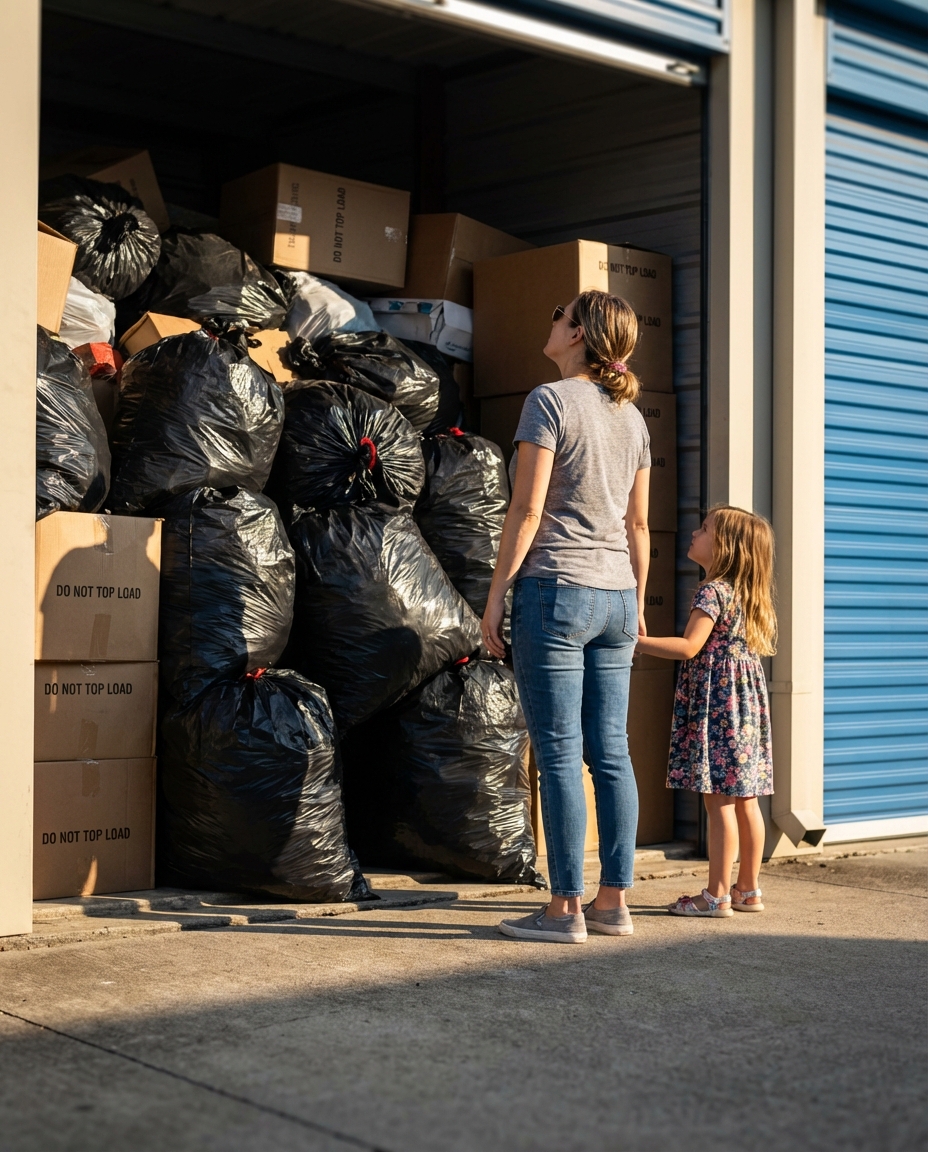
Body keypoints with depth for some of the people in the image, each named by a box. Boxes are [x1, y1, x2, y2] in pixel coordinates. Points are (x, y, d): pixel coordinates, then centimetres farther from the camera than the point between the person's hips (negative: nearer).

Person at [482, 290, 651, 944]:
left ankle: (566, 909, 0)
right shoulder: (632, 417, 13)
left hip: (556, 588, -7)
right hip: (614, 596, 7)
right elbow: (638, 524, 15)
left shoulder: (551, 401, -7)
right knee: (611, 753, 8)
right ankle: (615, 902, 13)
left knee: (560, 754, -4)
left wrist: (497, 593, -8)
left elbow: (527, 510, -13)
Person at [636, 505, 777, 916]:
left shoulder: (713, 591, -13)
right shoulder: (744, 593, 15)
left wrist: (636, 641, -18)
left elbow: (689, 647, -21)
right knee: (744, 800, 11)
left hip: (717, 703, -9)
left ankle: (717, 895, -4)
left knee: (719, 801, -7)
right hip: (747, 699, 9)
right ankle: (748, 890, 16)